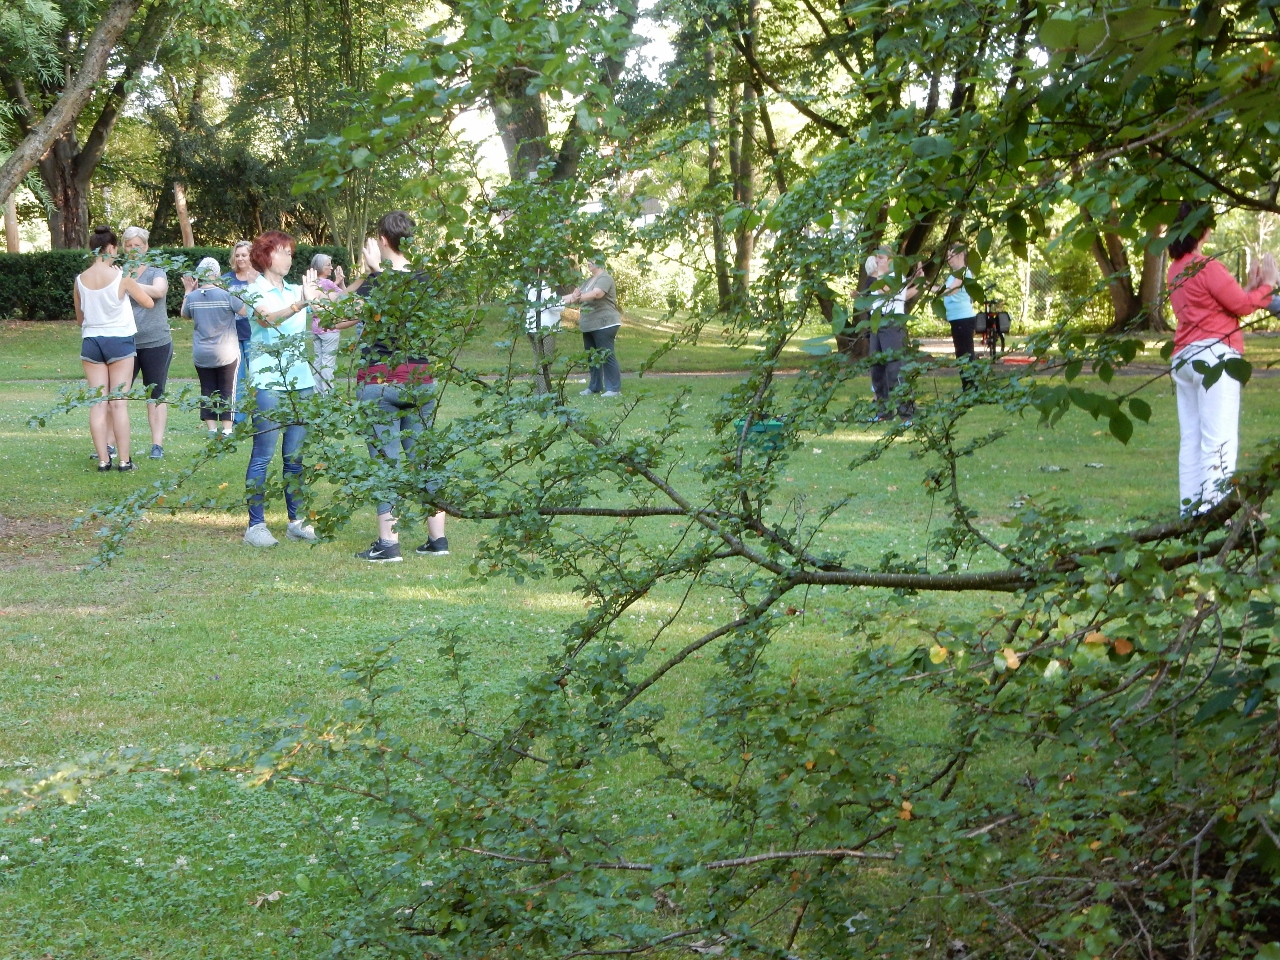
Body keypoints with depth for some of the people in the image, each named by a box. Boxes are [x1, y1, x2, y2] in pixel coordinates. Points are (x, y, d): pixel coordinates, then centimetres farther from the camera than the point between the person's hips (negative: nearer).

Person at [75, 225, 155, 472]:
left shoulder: (81, 280, 0)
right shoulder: (120, 276, -10)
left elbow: (79, 317, 12)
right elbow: (148, 301, 2)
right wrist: (132, 282, 17)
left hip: (90, 341, 3)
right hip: (119, 340, -3)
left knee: (98, 403, 4)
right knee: (119, 403, 0)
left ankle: (103, 459, 1)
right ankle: (124, 460, -1)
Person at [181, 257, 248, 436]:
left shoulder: (192, 297, -4)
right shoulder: (227, 295, -14)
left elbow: (185, 315, 15)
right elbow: (247, 312, -7)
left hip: (201, 355, 2)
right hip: (226, 354, -2)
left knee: (207, 390, 9)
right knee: (227, 390, 5)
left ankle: (211, 429, 6)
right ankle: (227, 429, 2)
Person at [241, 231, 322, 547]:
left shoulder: (295, 289, 14)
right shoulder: (256, 290, -3)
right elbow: (267, 318, -24)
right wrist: (300, 303, -40)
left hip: (300, 380, 6)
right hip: (268, 381, -6)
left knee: (296, 454, 8)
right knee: (263, 454, -5)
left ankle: (296, 521, 14)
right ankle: (256, 524, -3)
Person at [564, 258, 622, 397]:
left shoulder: (605, 279, -13)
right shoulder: (589, 280, 18)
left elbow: (596, 294, -29)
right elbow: (579, 294, 17)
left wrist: (575, 298, -40)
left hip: (604, 324, -10)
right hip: (590, 325, 10)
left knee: (607, 356, -9)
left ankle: (615, 389, -8)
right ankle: (595, 386, 21)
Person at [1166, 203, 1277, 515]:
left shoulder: (1176, 270, 16)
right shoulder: (1207, 267, -10)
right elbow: (1241, 305, -4)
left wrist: (1250, 289, 19)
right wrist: (1267, 285, 10)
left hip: (1183, 357, 9)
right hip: (1214, 354, -9)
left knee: (1190, 440, 8)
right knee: (1219, 440, -10)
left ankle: (1190, 509, 8)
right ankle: (1214, 506, -15)